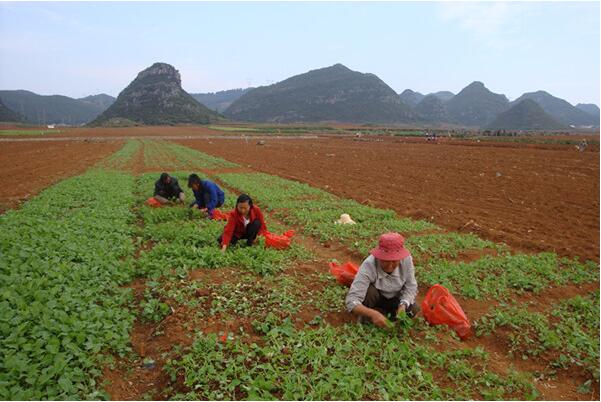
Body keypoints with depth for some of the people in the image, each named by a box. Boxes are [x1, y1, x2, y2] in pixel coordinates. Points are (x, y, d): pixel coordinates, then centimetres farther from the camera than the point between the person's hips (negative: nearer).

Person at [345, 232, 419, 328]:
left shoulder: (407, 260, -26)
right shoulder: (368, 266, -35)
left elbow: (411, 287, -14)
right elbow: (352, 300, -41)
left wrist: (403, 305, -32)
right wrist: (373, 314, -56)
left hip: (394, 298, 3)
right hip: (375, 298, -3)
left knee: (413, 310, -21)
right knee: (370, 291, -33)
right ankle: (367, 316, -5)